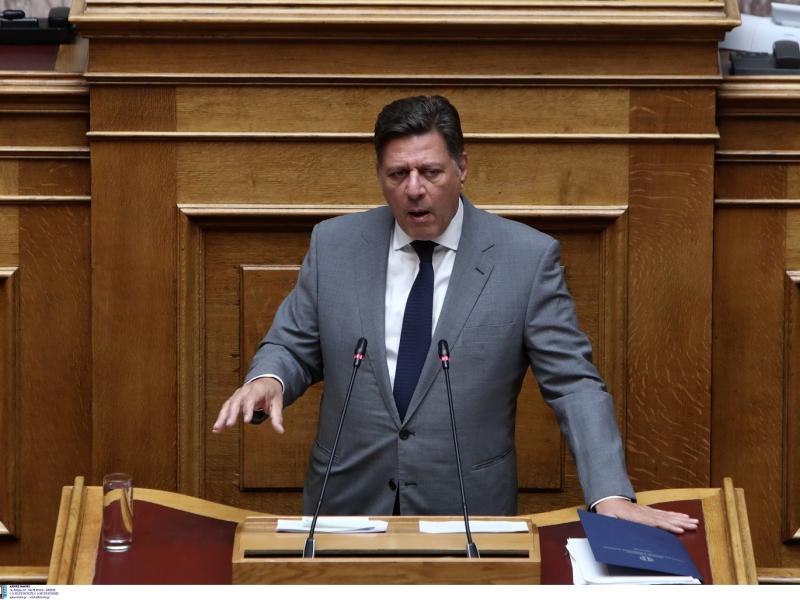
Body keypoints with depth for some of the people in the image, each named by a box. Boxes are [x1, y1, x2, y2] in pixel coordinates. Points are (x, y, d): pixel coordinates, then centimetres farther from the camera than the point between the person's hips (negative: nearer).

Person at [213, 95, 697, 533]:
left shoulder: (526, 257, -3)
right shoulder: (335, 244, 4)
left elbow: (573, 384, -4)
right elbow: (293, 347, 12)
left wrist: (611, 497, -15)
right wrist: (268, 380, -12)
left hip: (469, 515, -1)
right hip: (348, 506, 2)